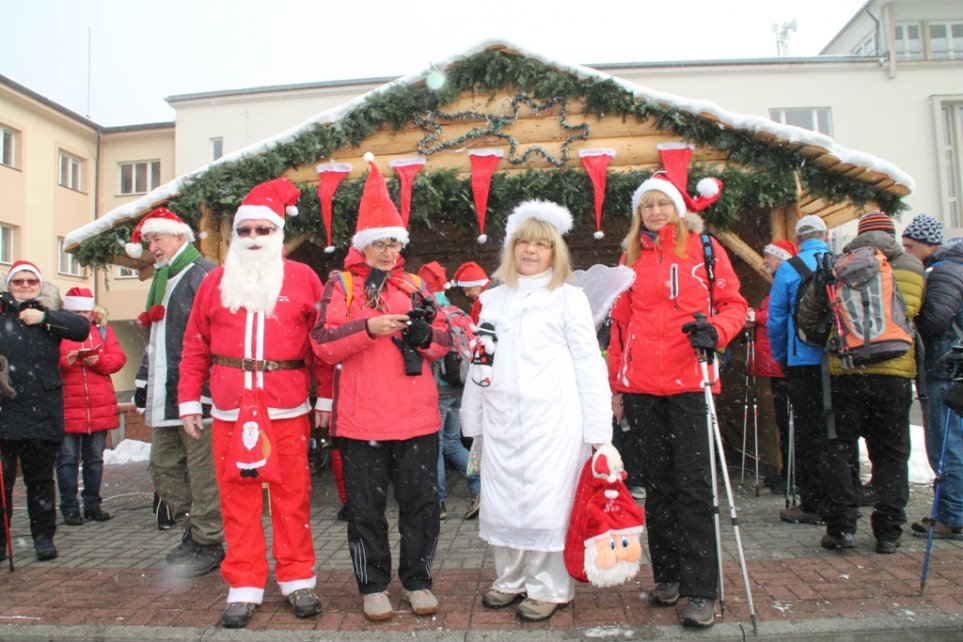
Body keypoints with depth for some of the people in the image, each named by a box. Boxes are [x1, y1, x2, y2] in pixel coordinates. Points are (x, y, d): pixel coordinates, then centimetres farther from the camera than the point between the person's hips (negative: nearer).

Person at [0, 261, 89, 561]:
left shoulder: (50, 313, 9)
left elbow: (82, 328, -6)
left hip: (42, 410, 0)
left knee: (40, 478, 8)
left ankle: (43, 536, 18)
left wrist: (44, 317, -14)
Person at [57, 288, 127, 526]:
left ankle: (93, 505, 21)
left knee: (95, 458, 10)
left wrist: (99, 360, -15)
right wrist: (65, 362, -21)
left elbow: (118, 358, 3)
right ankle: (69, 508, 11)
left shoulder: (103, 330, 12)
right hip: (67, 407, -2)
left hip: (100, 408, 3)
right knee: (68, 459, 1)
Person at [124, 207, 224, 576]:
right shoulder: (161, 281, 22)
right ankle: (193, 530, 28)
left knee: (203, 471, -3)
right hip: (163, 398, 10)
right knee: (164, 468, 15)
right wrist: (142, 383, 25)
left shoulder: (202, 275, -9)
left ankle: (209, 542, 9)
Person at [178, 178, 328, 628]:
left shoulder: (303, 278, 3)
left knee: (292, 494, 5)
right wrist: (189, 401, 6)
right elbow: (195, 347, 9)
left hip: (289, 410, -2)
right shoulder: (215, 281, 10)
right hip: (231, 410, 2)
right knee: (237, 497, 7)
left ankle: (297, 580, 20)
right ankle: (243, 587, 20)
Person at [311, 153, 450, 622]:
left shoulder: (413, 285, 12)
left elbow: (444, 341, 10)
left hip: (417, 416, 3)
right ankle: (373, 586, 25)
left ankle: (417, 580, 26)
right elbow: (323, 344, -8)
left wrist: (424, 333, -12)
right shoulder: (341, 284, 4)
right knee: (366, 507, 8)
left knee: (420, 502, 9)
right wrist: (368, 327, -22)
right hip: (362, 418, -2)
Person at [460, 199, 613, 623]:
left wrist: (597, 428, -7)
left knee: (547, 502, 1)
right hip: (501, 420, 4)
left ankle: (549, 588, 18)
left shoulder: (568, 298, 2)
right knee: (502, 501, 10)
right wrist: (472, 420, 13)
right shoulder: (493, 300, 14)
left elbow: (589, 364, -2)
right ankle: (511, 579, 29)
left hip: (552, 418, -4)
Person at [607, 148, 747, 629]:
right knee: (657, 481, 11)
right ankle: (667, 575, 25)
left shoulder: (704, 247, 5)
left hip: (690, 381, -3)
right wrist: (616, 383, 12)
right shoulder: (632, 255, 12)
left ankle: (700, 590, 7)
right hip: (642, 386, 3)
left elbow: (734, 302, 5)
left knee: (693, 484, -3)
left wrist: (715, 329, -17)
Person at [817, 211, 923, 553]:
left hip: (846, 371, -1)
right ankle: (888, 532, 12)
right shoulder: (913, 268, 9)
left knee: (839, 447, 7)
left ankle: (841, 526, 5)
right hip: (895, 373, 2)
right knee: (891, 453, 10)